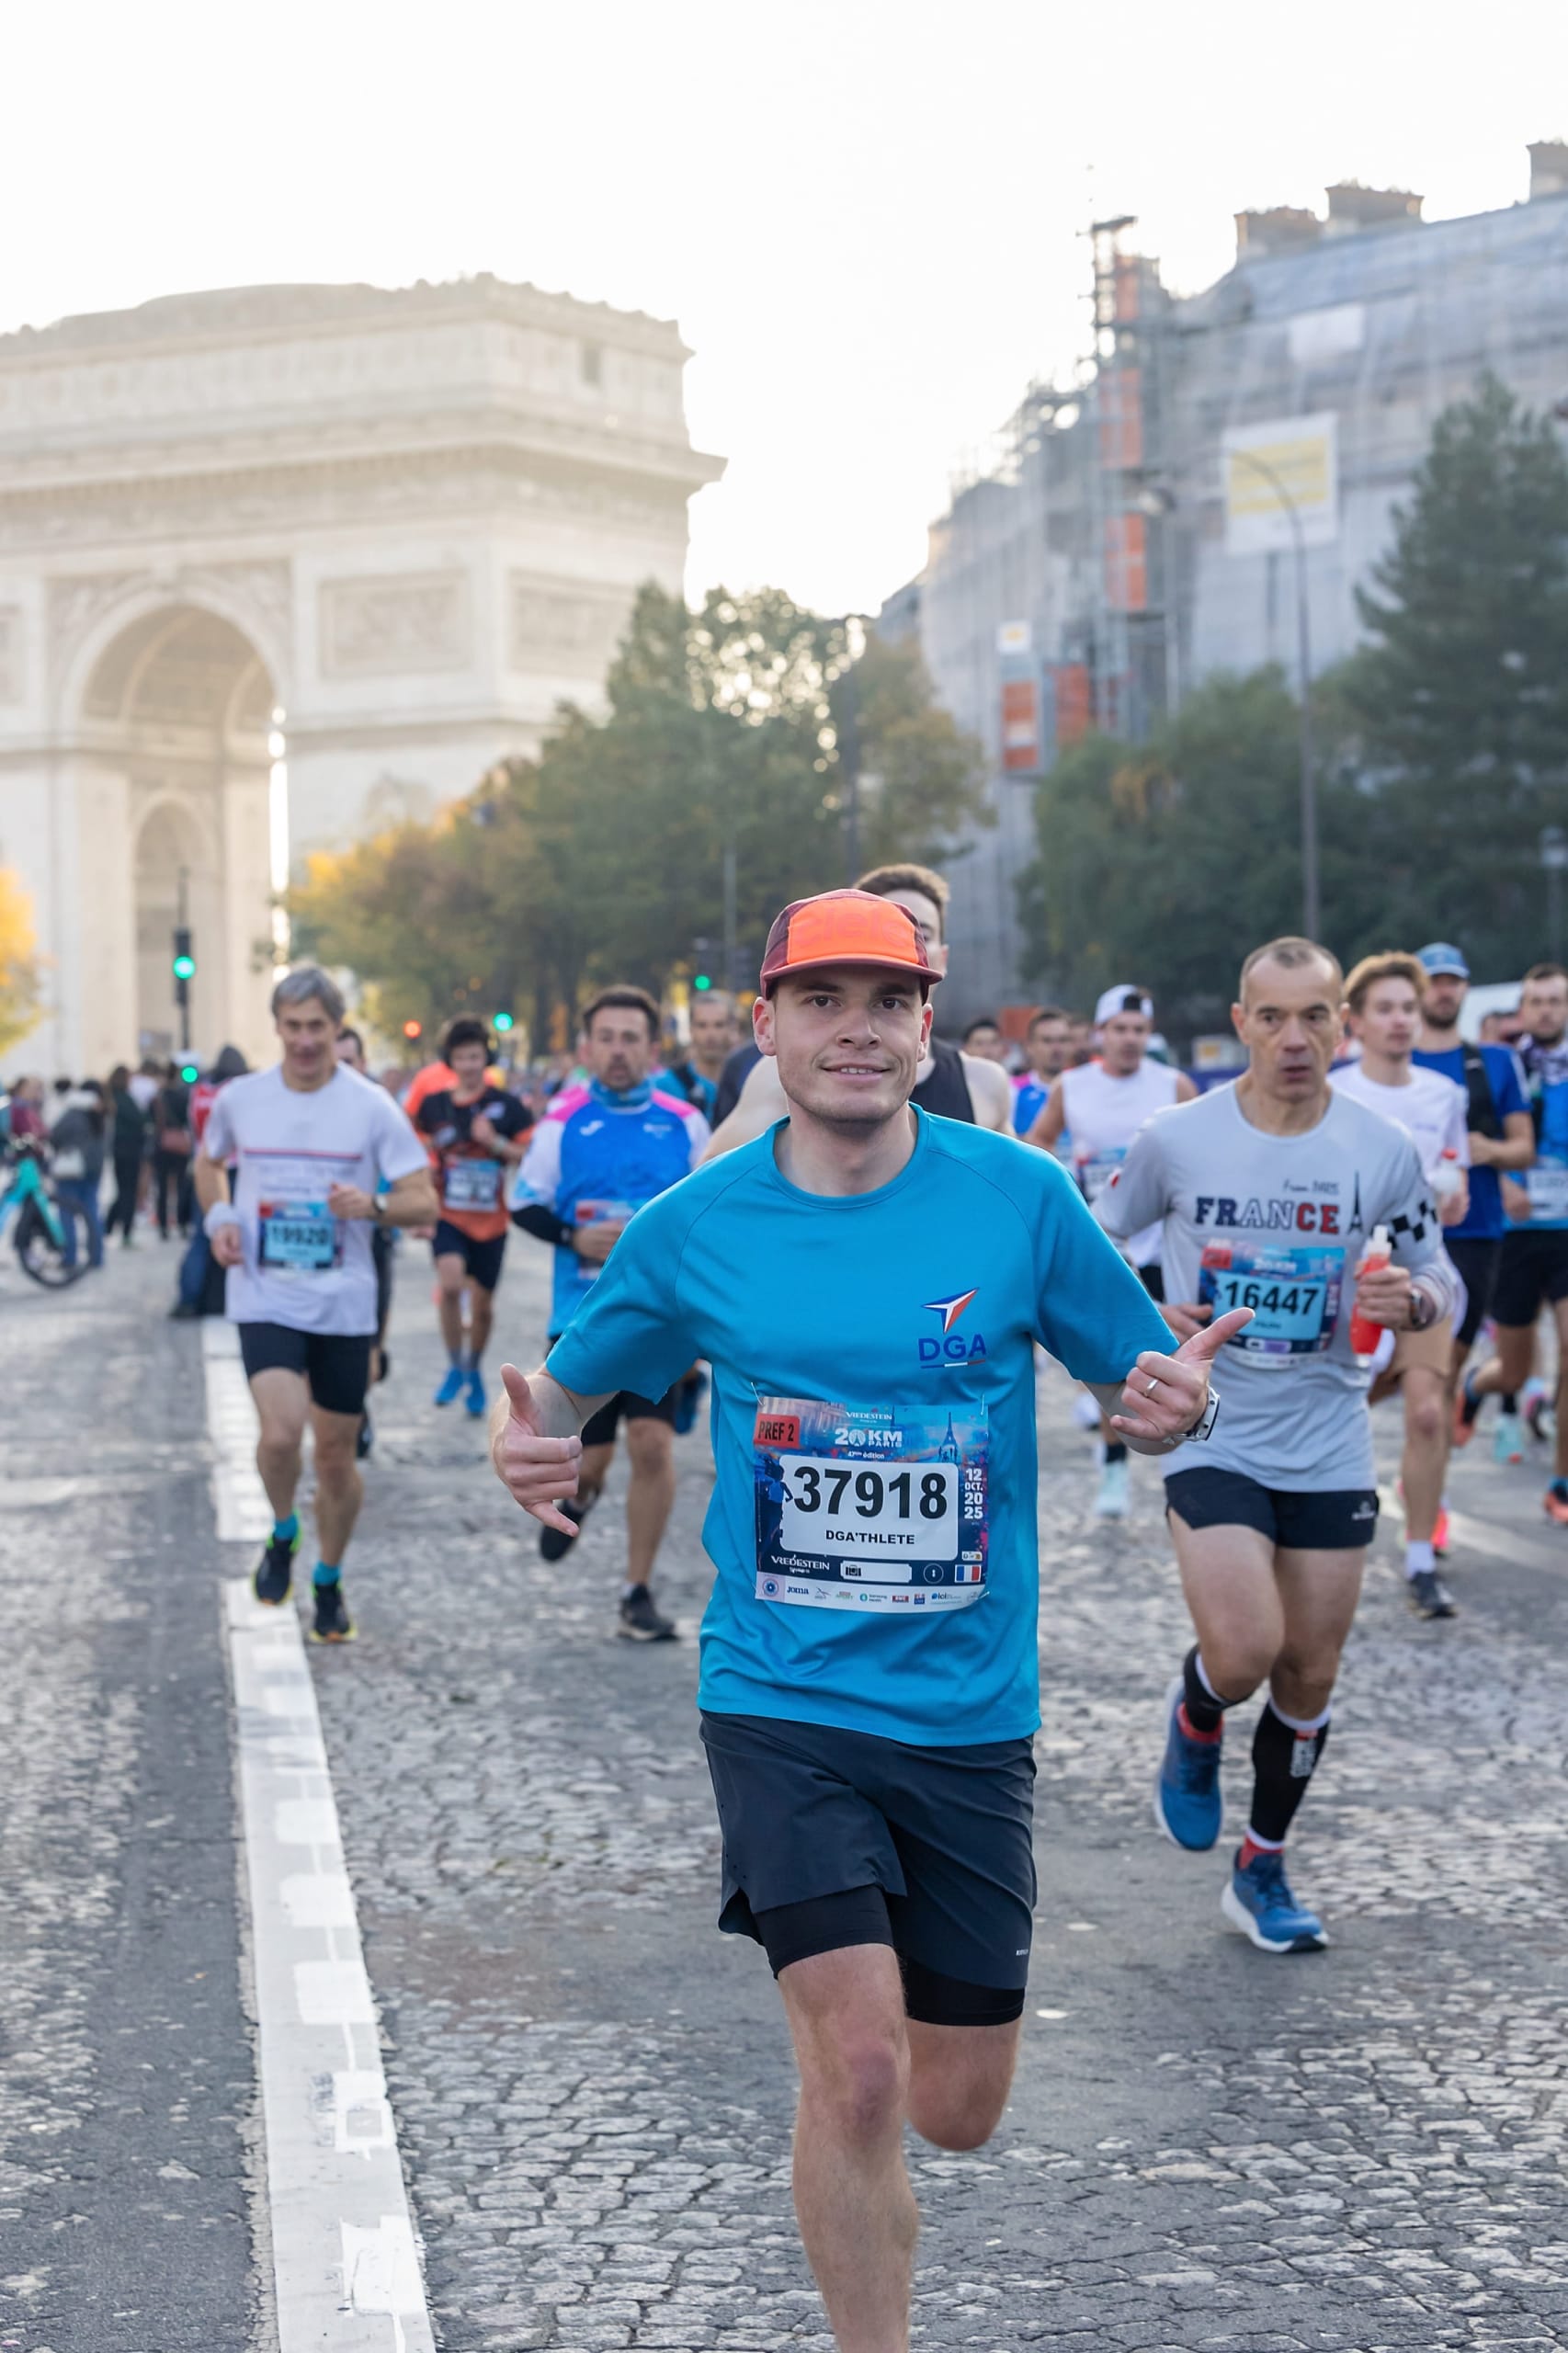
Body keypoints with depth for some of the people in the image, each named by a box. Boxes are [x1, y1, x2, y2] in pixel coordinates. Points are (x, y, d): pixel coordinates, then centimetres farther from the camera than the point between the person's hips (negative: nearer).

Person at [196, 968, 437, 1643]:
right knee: (281, 1434, -21)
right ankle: (282, 1536, 10)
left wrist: (374, 1206, -23)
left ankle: (328, 1583, 30)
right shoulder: (240, 1099, 1)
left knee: (336, 1453, 8)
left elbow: (424, 1203, -3)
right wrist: (218, 1218, 2)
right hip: (264, 1301, 0)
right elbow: (209, 1163, 21)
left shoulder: (371, 1106, -5)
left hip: (344, 1306, 0)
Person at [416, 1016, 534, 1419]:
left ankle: (474, 1371, 34)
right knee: (450, 1283, -24)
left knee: (482, 1304, 8)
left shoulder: (505, 1105, -3)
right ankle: (455, 1366, -5)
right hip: (448, 1216, 0)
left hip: (491, 1219, 0)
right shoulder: (434, 1104, 2)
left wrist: (496, 1144, -18)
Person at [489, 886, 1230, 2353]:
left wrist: (1172, 1406, -18)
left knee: (954, 2114, 9)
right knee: (860, 2076, -15)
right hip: (782, 1699, -1)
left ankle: (828, 1987, 43)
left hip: (969, 1713, 2)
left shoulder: (1019, 1198, -4)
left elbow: (1144, 1394, 5)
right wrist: (524, 1446, -12)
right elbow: (563, 1391, 11)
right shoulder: (693, 1229, -3)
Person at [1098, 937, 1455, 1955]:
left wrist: (1412, 1300, -18)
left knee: (1310, 1675, 9)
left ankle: (1263, 1871, 30)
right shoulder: (1176, 1138, -8)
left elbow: (1441, 1280, 6)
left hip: (1330, 1447, 2)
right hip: (1212, 1437, -2)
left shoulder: (1385, 1149, -5)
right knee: (1242, 1653, -19)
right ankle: (1195, 1723, 19)